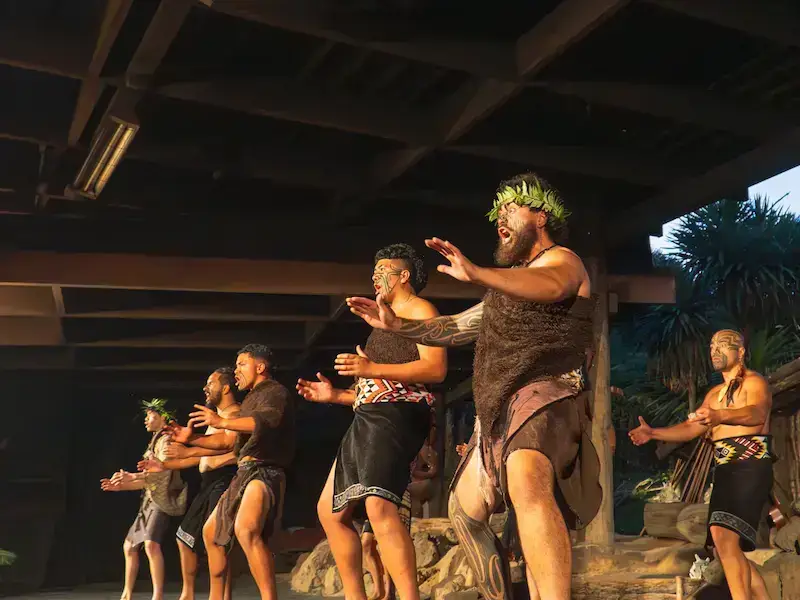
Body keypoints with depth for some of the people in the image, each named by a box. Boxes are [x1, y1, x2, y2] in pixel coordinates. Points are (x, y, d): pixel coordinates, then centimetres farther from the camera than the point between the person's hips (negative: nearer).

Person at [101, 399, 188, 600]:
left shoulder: (166, 440, -6)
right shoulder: (154, 442, 21)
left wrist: (133, 476, -36)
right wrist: (120, 486, 14)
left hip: (162, 500, -10)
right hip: (149, 501, 10)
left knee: (151, 544, -27)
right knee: (129, 546, 14)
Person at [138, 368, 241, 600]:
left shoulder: (234, 414, -8)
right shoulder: (216, 417, 25)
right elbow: (202, 456, 28)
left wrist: (188, 451, -26)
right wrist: (165, 465, 24)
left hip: (224, 481, -11)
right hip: (208, 484, 11)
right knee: (186, 537, 15)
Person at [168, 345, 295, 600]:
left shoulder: (275, 392, -4)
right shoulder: (251, 399, 26)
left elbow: (267, 420, -27)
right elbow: (228, 440, 29)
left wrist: (222, 422, -33)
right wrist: (192, 439, 18)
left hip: (265, 472, -11)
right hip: (245, 473, 11)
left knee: (246, 530, -35)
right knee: (211, 532, 22)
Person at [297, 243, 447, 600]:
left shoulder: (420, 310, 1)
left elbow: (436, 368, -15)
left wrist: (373, 369, -22)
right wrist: (335, 395, 18)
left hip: (396, 417, -11)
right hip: (368, 420, 11)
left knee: (379, 507, -29)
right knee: (330, 510, 11)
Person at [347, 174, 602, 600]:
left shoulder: (560, 259, -2)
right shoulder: (510, 284, 27)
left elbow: (551, 286, -29)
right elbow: (456, 328, 33)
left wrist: (477, 274, -45)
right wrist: (396, 325, 20)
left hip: (547, 395, -10)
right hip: (499, 411, 10)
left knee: (527, 486, -39)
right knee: (464, 510, 19)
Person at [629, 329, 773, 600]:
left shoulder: (754, 382, -4)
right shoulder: (715, 394, 22)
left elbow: (757, 414, -26)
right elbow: (691, 429, 20)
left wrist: (719, 416, -46)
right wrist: (653, 433, 4)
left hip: (750, 468, -8)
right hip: (724, 471, 8)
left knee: (724, 536, -25)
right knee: (728, 549, 8)